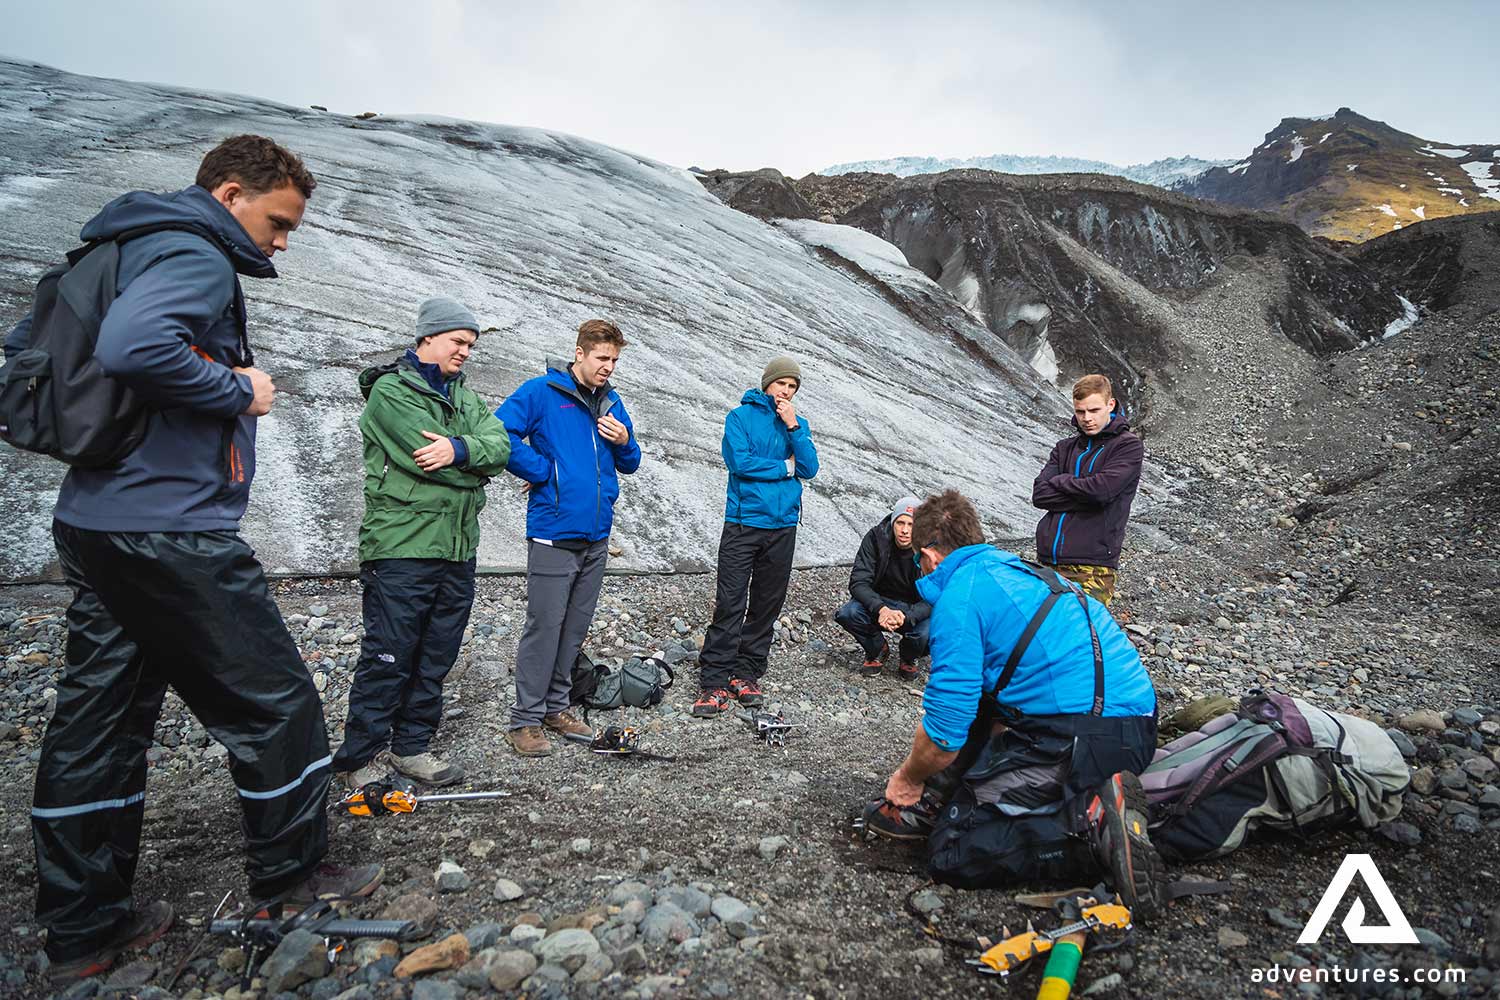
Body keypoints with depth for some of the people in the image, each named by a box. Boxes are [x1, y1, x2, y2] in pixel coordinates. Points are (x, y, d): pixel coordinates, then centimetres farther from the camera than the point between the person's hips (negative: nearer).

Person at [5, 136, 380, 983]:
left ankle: (84, 930, 25)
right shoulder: (197, 257, -12)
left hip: (96, 525, 10)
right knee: (276, 701, 4)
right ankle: (291, 873, 21)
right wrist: (239, 389, -15)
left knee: (98, 722, 13)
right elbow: (134, 347, -30)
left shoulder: (125, 250, 18)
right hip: (173, 529, -10)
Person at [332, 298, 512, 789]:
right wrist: (475, 469, -3)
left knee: (435, 659, 12)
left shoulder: (465, 397, 18)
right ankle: (360, 757, 12)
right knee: (388, 657, -2)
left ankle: (410, 747, 24)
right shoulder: (390, 389, -3)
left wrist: (460, 449, -17)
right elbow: (426, 456, -16)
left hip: (458, 549, 7)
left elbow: (500, 446, 1)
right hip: (402, 548, -7)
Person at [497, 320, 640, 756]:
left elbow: (629, 464, 17)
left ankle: (555, 707, 27)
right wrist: (542, 471, -14)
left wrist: (624, 441, -4)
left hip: (596, 536, 7)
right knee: (544, 626, -2)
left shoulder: (612, 402, 13)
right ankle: (525, 719, 10)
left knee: (574, 629, 14)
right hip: (554, 534, -6)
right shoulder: (542, 392, -7)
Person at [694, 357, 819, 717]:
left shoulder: (798, 424, 14)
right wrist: (786, 466, -3)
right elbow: (740, 462, -13)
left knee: (766, 605, 8)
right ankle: (714, 681, -2)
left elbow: (810, 468, 2)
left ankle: (746, 673, 18)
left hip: (783, 526, 5)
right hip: (744, 522, -4)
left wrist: (793, 426, -8)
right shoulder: (741, 416, 1)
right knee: (729, 604, -8)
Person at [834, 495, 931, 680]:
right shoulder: (875, 537, -16)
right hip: (879, 602, 1)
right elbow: (858, 582, -20)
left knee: (928, 635, -33)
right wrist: (880, 609, -38)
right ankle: (877, 650, 4)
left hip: (914, 610, -1)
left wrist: (906, 616, -42)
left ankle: (908, 657, 8)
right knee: (848, 614, -29)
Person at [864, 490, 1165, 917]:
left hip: (1081, 740, -10)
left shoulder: (959, 596, -9)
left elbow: (945, 731, -11)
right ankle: (933, 804, 15)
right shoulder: (1024, 571, 21)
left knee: (951, 852, -3)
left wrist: (908, 777, 10)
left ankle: (1095, 821, -14)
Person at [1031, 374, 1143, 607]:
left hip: (1093, 567, -5)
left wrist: (1059, 481, 0)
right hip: (1047, 561, 5)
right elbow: (1039, 495, 2)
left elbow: (1101, 489, -15)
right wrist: (1085, 495, -7)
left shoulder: (1128, 446, 2)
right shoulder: (1065, 448, 16)